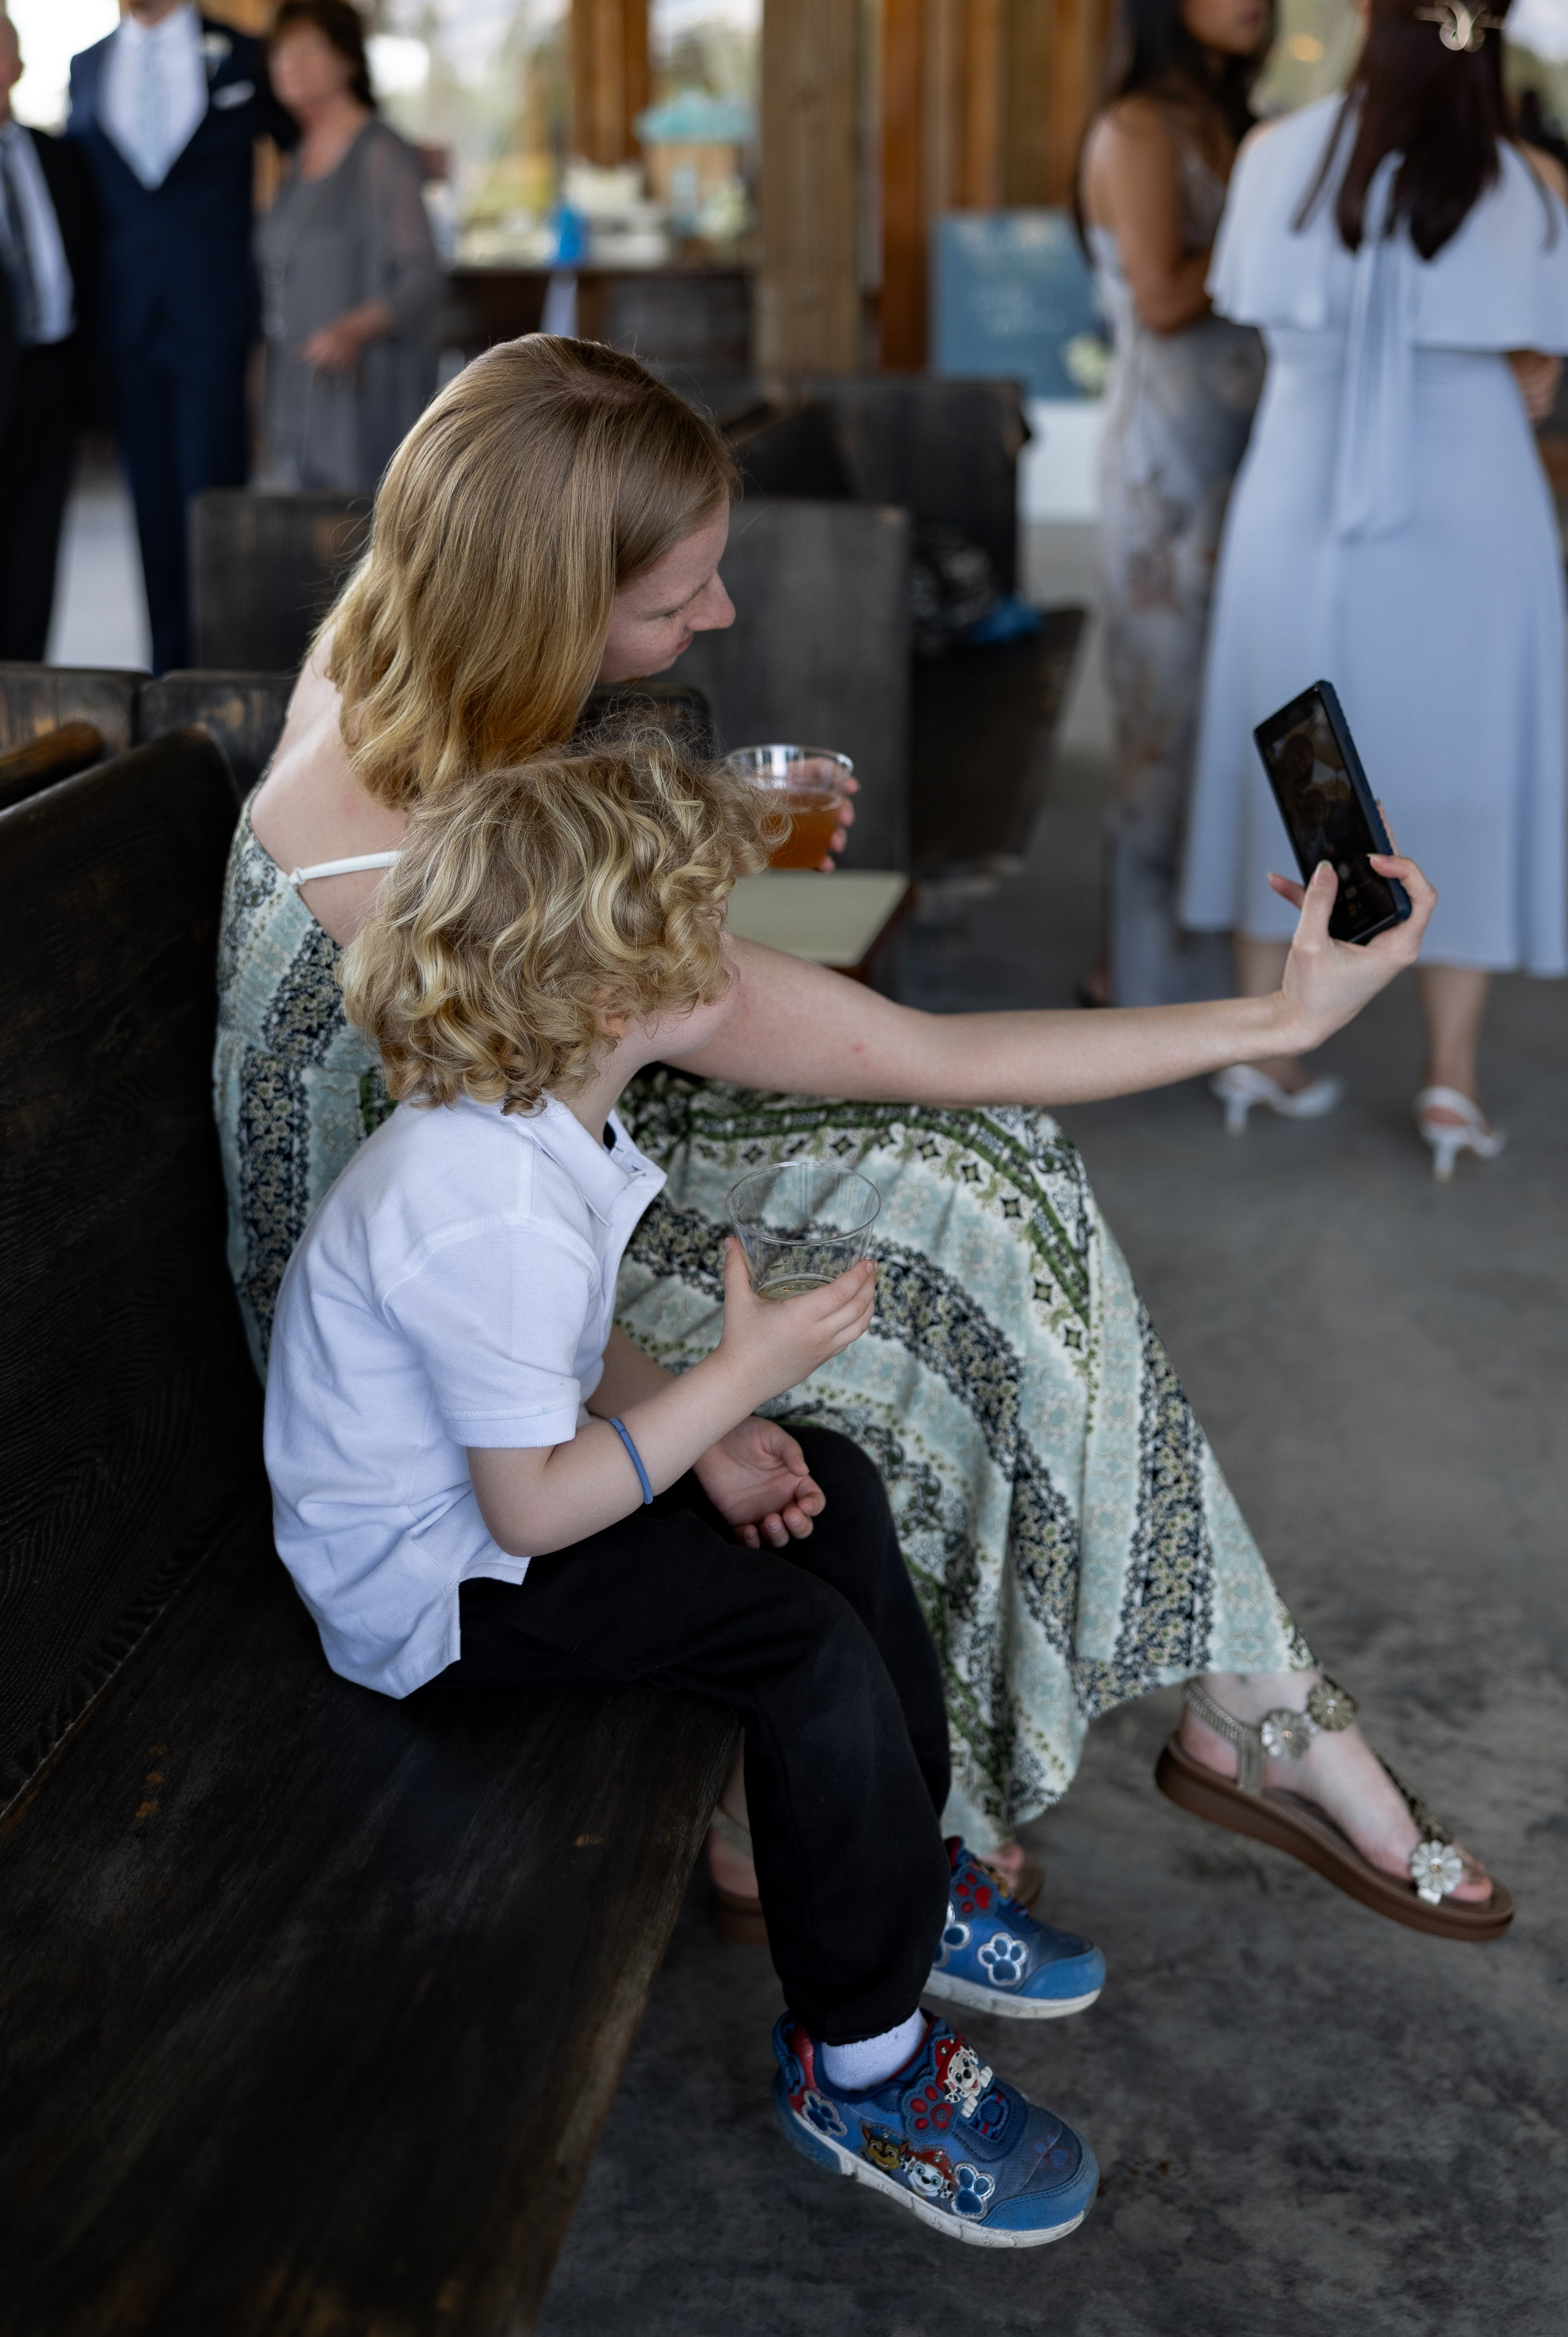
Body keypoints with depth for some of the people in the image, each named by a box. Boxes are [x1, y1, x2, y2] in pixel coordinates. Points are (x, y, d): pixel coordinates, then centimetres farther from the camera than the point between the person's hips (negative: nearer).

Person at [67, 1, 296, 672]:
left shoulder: (241, 56, 4)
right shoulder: (87, 68, 12)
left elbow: (304, 142, 18)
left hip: (212, 315, -3)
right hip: (128, 316, 3)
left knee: (212, 491, -7)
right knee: (152, 497, 6)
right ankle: (169, 666, 13)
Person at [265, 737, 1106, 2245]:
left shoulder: (531, 1119, -2)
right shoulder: (493, 1215, -34)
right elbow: (530, 1508, -30)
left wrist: (706, 1441, -4)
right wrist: (736, 1378, -24)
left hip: (476, 1488, 11)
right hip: (437, 1584, -11)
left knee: (833, 1492, 9)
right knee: (806, 1641, -21)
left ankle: (903, 1876, 24)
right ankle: (859, 2065, -5)